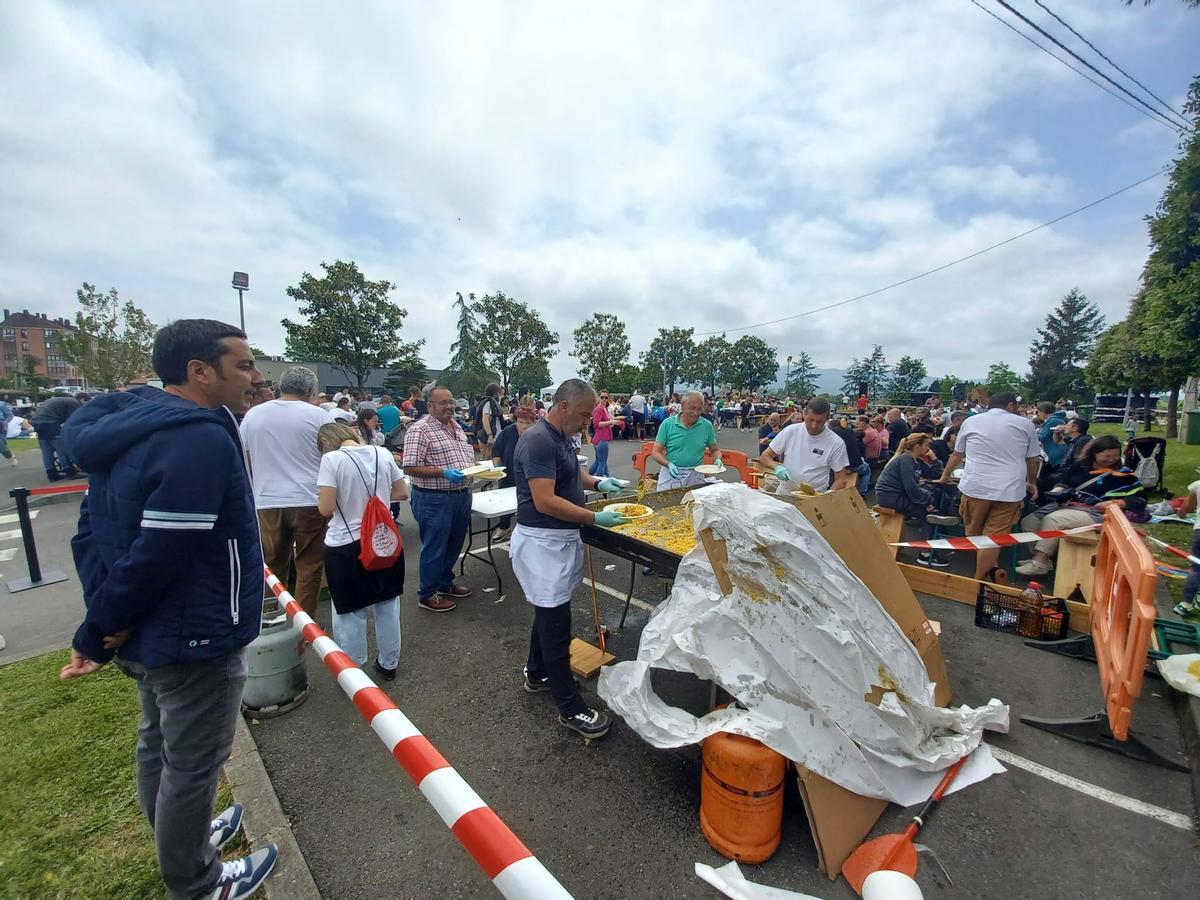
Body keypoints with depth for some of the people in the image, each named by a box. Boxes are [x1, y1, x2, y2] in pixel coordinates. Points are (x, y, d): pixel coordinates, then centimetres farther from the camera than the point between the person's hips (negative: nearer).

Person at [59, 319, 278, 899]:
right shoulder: (202, 439, -26)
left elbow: (91, 530, 6)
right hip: (192, 639, -9)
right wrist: (102, 628, -9)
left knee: (158, 745, 26)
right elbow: (157, 555, -26)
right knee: (192, 766, 11)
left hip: (146, 633, 9)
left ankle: (180, 843, 49)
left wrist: (102, 624, 5)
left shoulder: (129, 427, 4)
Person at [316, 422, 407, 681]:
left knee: (350, 611, 13)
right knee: (387, 604, 17)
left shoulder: (331, 459, -13)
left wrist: (343, 500, 4)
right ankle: (388, 664, 33)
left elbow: (326, 509, -16)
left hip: (346, 546, -4)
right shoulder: (382, 453, -1)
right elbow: (403, 493, 4)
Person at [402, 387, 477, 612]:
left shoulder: (457, 427, 12)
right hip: (435, 500, -8)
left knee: (454, 544, 20)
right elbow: (410, 468, -18)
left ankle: (445, 583, 40)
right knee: (434, 548, 6)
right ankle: (427, 594, 23)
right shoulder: (420, 430, -14)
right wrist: (444, 473, -26)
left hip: (462, 495, 8)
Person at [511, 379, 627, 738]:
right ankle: (570, 708, 13)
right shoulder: (538, 441, -22)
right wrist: (595, 518, -26)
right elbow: (545, 502, -28)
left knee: (549, 609, 23)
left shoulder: (560, 437, 8)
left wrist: (596, 482, 8)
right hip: (542, 542, -10)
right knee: (556, 621, 0)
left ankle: (537, 674, 43)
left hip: (560, 538, 10)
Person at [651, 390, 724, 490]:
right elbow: (655, 452, -3)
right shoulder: (667, 423, -4)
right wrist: (669, 464, -20)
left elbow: (715, 450, 15)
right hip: (670, 475, -1)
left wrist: (717, 460, -7)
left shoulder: (707, 425, 1)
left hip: (695, 476, 1)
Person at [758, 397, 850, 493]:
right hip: (784, 493, -1)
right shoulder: (790, 431, -1)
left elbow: (840, 480, 1)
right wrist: (777, 466, -14)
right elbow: (764, 457, 6)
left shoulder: (837, 443, -5)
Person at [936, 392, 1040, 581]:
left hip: (975, 487, 0)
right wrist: (1031, 482, 35)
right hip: (1009, 490, 0)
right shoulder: (1025, 424, 8)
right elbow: (1033, 459, 17)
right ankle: (978, 580, 2)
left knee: (973, 533, 18)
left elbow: (957, 454, 20)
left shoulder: (971, 421, 10)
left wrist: (945, 475, 35)